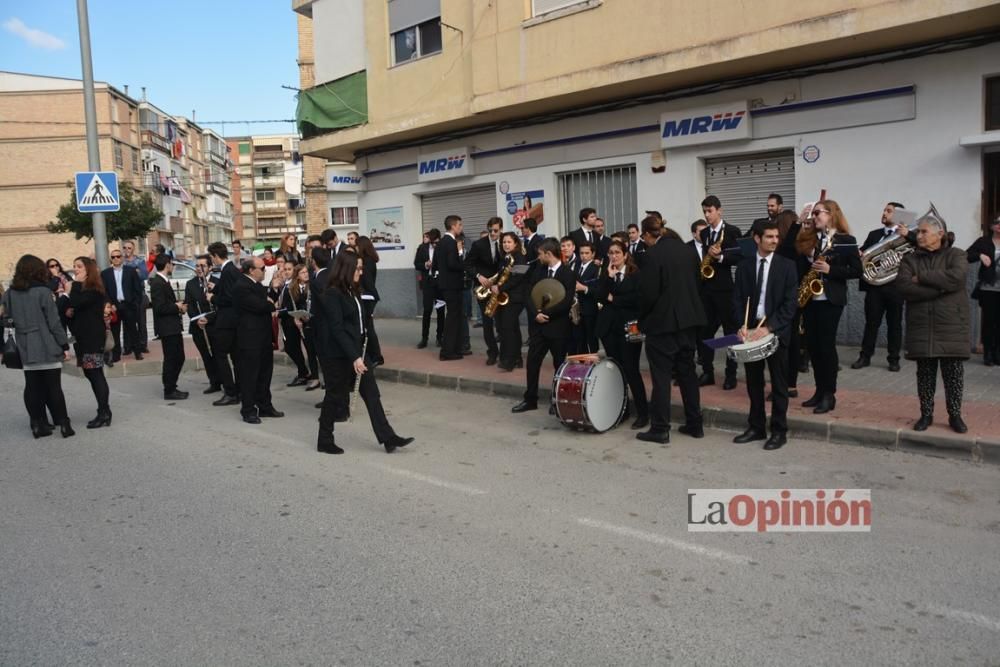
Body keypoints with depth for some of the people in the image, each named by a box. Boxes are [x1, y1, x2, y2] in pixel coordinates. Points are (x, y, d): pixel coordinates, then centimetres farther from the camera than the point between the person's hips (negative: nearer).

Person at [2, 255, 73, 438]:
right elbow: (54, 322, -8)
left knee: (33, 388, 8)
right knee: (54, 387, 1)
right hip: (47, 347, -4)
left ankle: (38, 424, 12)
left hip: (25, 349, 4)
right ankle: (63, 424, 3)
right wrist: (64, 345, -4)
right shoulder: (43, 292, -9)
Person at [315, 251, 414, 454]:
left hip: (357, 349, 8)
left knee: (371, 393, 5)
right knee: (334, 396, 4)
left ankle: (388, 438, 6)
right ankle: (324, 441, 19)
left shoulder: (352, 291, 11)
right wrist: (354, 357, -25)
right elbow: (337, 329, -21)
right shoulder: (332, 294, -16)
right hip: (338, 354, -8)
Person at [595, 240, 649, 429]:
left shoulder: (636, 274, 0)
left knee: (631, 369, -7)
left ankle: (643, 413, 0)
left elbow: (637, 298, -13)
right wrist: (609, 276, -10)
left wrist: (613, 299, -6)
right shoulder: (605, 275, 12)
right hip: (609, 326, 4)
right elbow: (598, 295, -3)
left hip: (629, 327, -4)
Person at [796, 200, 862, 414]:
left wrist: (830, 270, -17)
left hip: (831, 300, -6)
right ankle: (819, 391, 17)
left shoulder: (846, 240, -4)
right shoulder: (808, 239, 11)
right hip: (809, 298, 6)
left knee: (826, 344, -5)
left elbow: (857, 271, -7)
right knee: (812, 344, 7)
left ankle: (829, 395, 5)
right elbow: (799, 265, 9)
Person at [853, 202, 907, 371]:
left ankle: (894, 359, 14)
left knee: (894, 324, 6)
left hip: (895, 286, -3)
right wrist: (858, 254, -13)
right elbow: (862, 252, 9)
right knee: (871, 322, 6)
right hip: (874, 285, 3)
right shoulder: (874, 234, 14)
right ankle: (865, 356, 13)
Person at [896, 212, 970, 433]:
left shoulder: (955, 255, 2)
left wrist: (922, 278, -13)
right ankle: (926, 414, 18)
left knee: (954, 374, 3)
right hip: (921, 327, 2)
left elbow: (957, 277, -19)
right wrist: (940, 288, -16)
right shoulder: (910, 260, 6)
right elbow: (903, 287, -11)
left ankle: (955, 415, 16)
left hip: (952, 326, -1)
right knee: (925, 373, 7)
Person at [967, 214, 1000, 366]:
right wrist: (980, 255, -20)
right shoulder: (983, 241, 2)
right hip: (987, 289, -2)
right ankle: (987, 353, 10)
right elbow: (966, 256, -4)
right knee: (988, 320, 2)